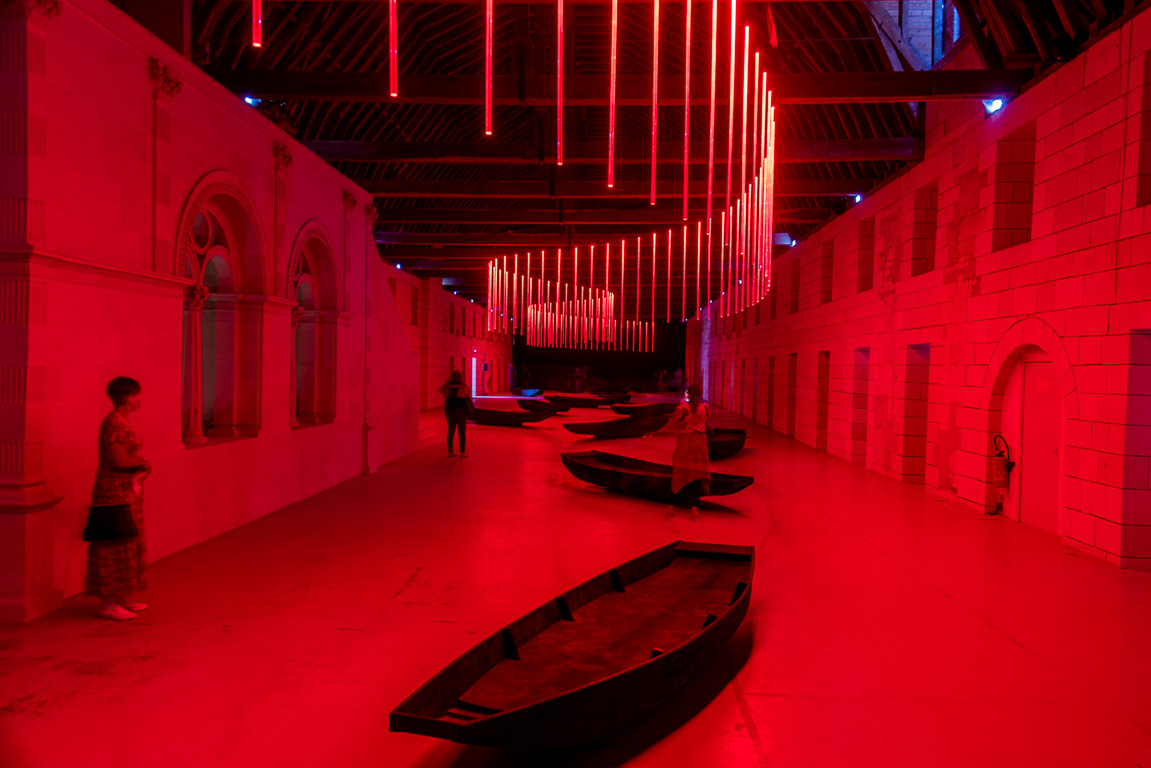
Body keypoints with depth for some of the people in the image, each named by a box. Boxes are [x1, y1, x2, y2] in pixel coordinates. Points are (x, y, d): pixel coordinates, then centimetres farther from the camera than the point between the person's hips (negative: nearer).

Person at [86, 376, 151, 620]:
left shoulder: (124, 422, 13)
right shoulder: (113, 423, -17)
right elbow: (119, 461, -23)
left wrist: (143, 467, -4)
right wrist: (143, 463, -7)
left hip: (129, 492, 10)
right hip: (115, 492, -10)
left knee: (128, 546, 15)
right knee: (115, 547, -3)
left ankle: (122, 598, 24)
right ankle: (108, 603, 5)